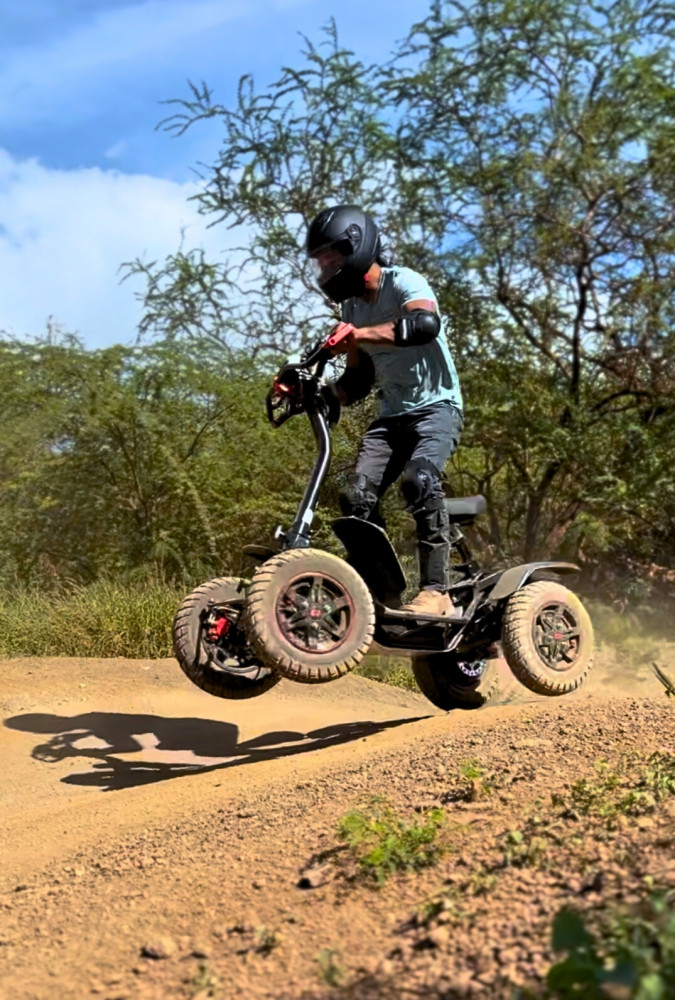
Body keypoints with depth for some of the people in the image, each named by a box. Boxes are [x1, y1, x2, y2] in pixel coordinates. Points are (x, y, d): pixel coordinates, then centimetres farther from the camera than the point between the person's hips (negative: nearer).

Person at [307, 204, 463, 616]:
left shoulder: (403, 282, -10)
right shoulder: (352, 306, 14)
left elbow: (426, 323, -33)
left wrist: (362, 334, -44)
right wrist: (322, 395, 0)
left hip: (436, 405, -7)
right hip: (393, 414, 7)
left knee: (419, 478, -32)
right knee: (358, 497, -13)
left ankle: (437, 590, -28)